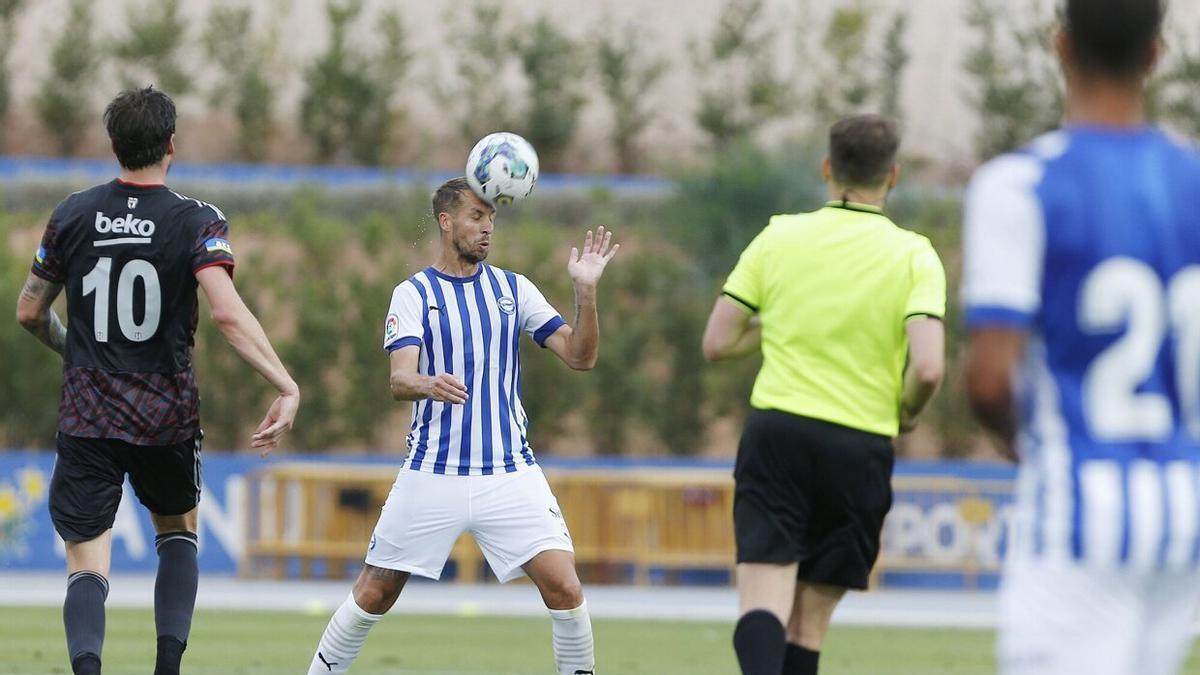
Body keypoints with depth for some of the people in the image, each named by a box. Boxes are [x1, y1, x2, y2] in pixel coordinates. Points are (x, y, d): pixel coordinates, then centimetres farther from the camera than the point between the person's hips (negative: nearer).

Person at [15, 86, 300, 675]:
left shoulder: (73, 216, 1)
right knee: (178, 532, 25)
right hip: (167, 418, 0)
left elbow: (29, 313, 10)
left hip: (86, 421, 0)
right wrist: (287, 388, -22)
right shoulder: (196, 222, -8)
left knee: (87, 565, -1)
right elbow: (228, 314, -22)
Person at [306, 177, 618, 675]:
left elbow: (580, 356, 2)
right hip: (432, 475, -1)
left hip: (510, 473, 1)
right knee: (373, 595, 2)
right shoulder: (413, 294, 0)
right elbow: (399, 380, -13)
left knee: (563, 586, -14)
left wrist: (585, 290, -13)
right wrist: (429, 385, -36)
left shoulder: (514, 289, 8)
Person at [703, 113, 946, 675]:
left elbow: (717, 343, 3)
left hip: (775, 433, 0)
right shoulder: (914, 257, -2)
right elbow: (927, 369, -14)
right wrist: (905, 413, 7)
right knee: (808, 622, 10)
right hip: (861, 447, 0)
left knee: (763, 602, -10)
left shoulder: (778, 238, 3)